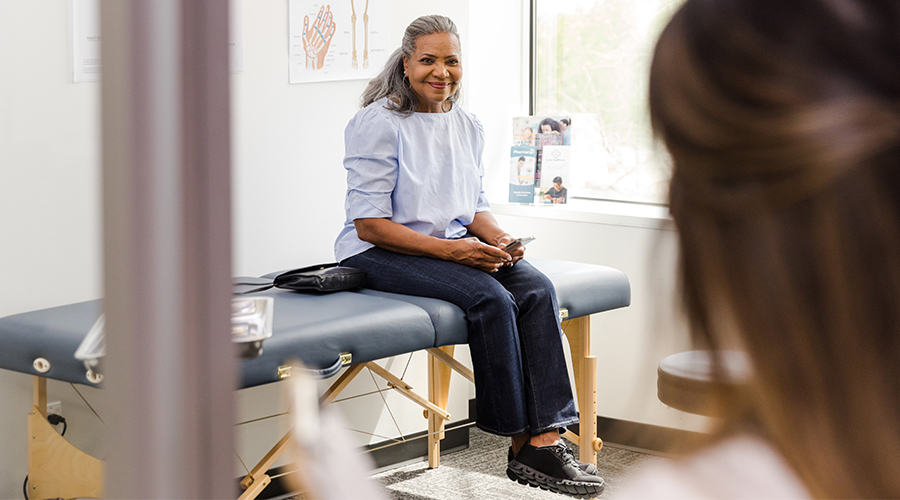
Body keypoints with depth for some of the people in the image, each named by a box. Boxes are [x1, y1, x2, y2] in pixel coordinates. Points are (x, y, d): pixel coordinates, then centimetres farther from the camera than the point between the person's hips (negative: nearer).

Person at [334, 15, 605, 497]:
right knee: (490, 298, -30)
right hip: (381, 255, -6)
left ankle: (546, 438, -26)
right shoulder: (378, 123, -10)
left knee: (537, 289, -21)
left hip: (455, 245, 7)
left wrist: (498, 237, -5)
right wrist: (449, 249, -21)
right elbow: (369, 224, -14)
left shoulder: (468, 126, 11)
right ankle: (522, 444, -19)